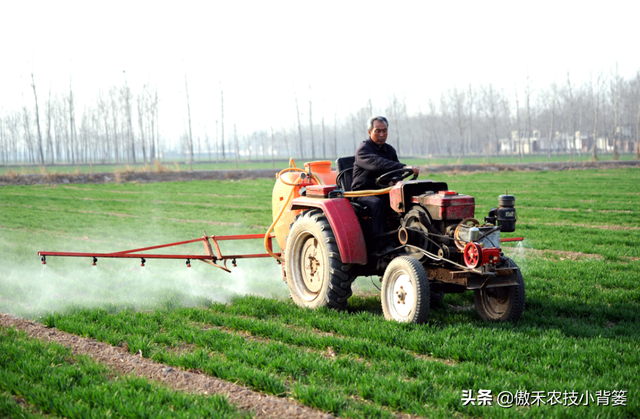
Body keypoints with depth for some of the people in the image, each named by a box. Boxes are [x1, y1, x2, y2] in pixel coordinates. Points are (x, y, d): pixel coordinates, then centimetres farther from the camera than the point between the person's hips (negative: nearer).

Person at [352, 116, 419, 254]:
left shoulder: (390, 150, 16)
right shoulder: (363, 150, -10)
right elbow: (377, 164, -30)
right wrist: (404, 167, -41)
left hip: (383, 191, 6)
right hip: (363, 193, -6)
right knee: (377, 203, -38)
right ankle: (381, 244, -40)